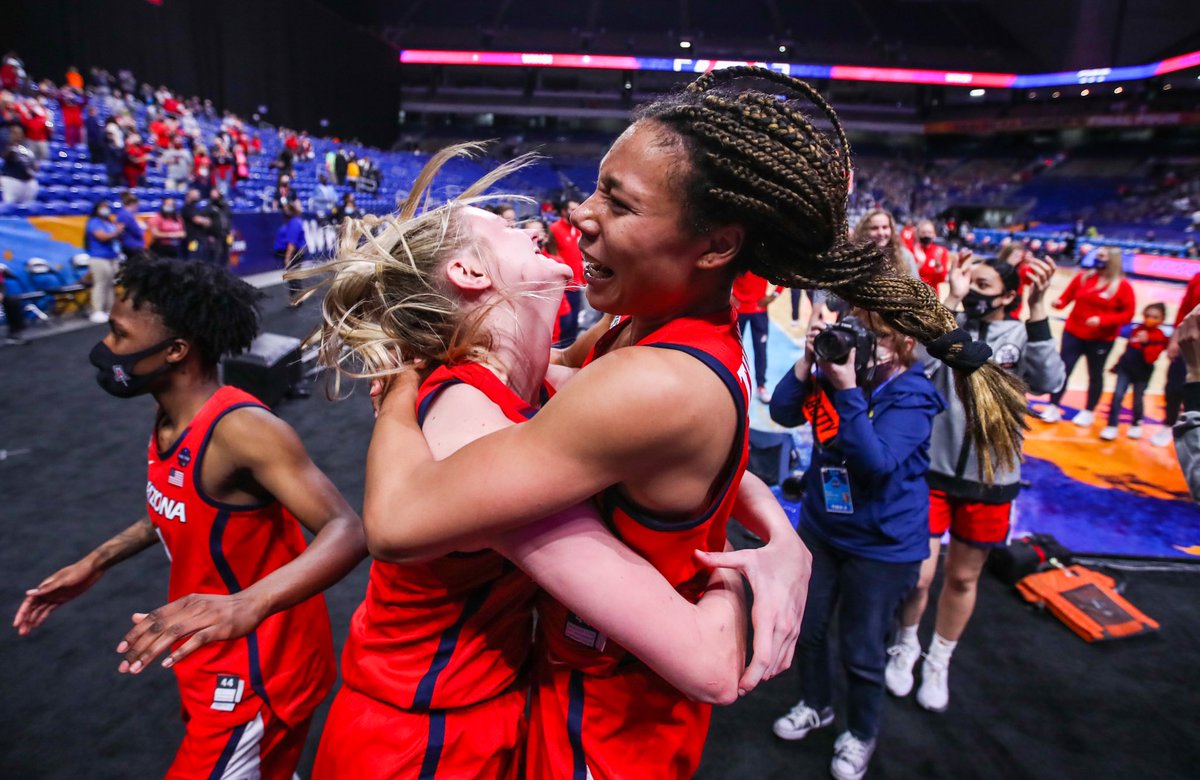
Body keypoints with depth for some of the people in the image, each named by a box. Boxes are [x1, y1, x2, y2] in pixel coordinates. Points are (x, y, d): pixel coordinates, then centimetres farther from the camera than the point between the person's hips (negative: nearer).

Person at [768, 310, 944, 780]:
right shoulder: (841, 367, -7)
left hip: (881, 544, -5)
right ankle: (816, 705, 47)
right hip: (820, 526, 5)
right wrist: (807, 362, -26)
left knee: (862, 650, 11)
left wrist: (847, 390, -37)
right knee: (807, 627, 20)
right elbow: (783, 413, -13)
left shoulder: (912, 397, -20)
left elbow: (876, 462, -33)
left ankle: (861, 734, 39)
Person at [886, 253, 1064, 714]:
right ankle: (905, 647, 30)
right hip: (933, 468, -2)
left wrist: (1038, 308, -26)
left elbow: (1048, 382, -21)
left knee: (963, 577, 15)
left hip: (990, 478, 2)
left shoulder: (1023, 336, -2)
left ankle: (938, 663, 38)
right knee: (917, 574, -1)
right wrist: (951, 300, -27)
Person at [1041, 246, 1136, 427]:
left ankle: (1088, 412, 24)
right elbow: (1067, 296, 6)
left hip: (1102, 340, -2)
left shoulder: (1123, 286, -7)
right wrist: (1059, 303, -18)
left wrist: (1102, 321, -23)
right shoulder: (1083, 277, 1)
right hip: (1073, 333, 2)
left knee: (1095, 375, 11)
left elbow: (1127, 314, -9)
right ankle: (1053, 408, 9)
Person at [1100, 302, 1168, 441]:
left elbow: (1150, 358, -24)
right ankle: (1111, 427, -3)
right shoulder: (1137, 330, 5)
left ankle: (1136, 425, 32)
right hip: (1125, 368, 3)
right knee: (1117, 395, -6)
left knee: (1137, 400, 8)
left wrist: (1145, 342, -37)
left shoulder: (1160, 337, -11)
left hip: (1142, 373, -3)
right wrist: (1119, 364, 22)